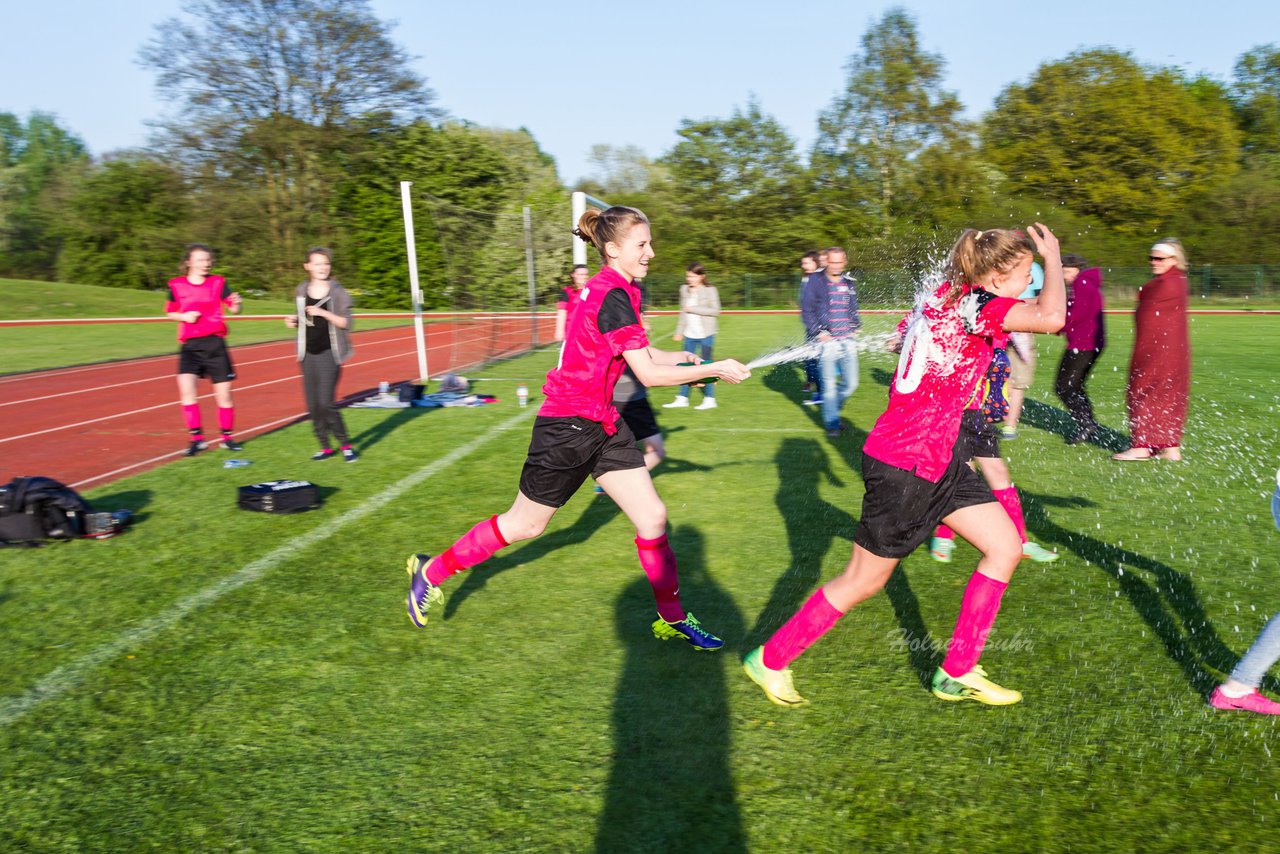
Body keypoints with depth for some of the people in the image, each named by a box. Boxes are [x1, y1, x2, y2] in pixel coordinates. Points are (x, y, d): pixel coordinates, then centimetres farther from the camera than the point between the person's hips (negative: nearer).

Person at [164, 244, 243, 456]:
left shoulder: (218, 282, 3)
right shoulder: (177, 285, 4)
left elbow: (233, 309, -3)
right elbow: (170, 312, 13)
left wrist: (236, 304, -26)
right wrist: (183, 316, -7)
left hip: (215, 343, 0)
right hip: (190, 345, 0)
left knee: (224, 394, 4)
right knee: (186, 387, -17)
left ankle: (227, 437, 22)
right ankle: (197, 438, -5)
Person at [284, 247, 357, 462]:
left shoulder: (338, 291, -6)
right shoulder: (301, 291, 7)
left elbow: (347, 323, -10)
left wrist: (324, 313, -22)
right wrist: (293, 321, -2)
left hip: (329, 354, -5)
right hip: (309, 354, 5)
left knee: (326, 403, -13)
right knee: (312, 404, 6)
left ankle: (345, 445, 3)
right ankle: (325, 447, 18)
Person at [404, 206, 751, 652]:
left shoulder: (610, 289, 8)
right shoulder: (614, 296, -22)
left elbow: (643, 356, 17)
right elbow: (648, 374, -22)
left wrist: (689, 358, 4)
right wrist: (714, 369, -15)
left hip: (602, 423, 9)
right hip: (567, 427, -9)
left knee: (653, 517, 5)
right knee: (525, 524, 8)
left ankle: (673, 619, 19)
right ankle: (431, 571, 28)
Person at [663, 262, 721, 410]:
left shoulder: (710, 290, -6)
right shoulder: (684, 289, 9)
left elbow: (715, 311, -14)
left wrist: (694, 309, -16)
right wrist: (679, 331, 17)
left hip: (705, 334, -5)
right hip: (689, 334, 5)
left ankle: (709, 399, 7)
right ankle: (682, 398, 10)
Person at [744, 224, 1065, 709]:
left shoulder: (946, 297, 9)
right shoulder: (976, 303, -18)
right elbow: (1051, 317, -31)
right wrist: (1053, 257, -15)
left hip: (940, 458, 10)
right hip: (905, 467, -10)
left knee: (1006, 547, 10)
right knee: (864, 581, 5)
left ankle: (957, 674, 19)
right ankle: (769, 660, 22)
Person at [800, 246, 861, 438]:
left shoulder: (849, 283, 13)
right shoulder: (815, 281, -3)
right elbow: (807, 310, -4)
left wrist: (855, 327, 9)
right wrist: (818, 333, -11)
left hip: (847, 341, 5)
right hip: (827, 341, -5)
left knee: (851, 383, 6)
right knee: (829, 385, -3)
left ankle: (831, 412, 29)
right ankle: (832, 423, 10)